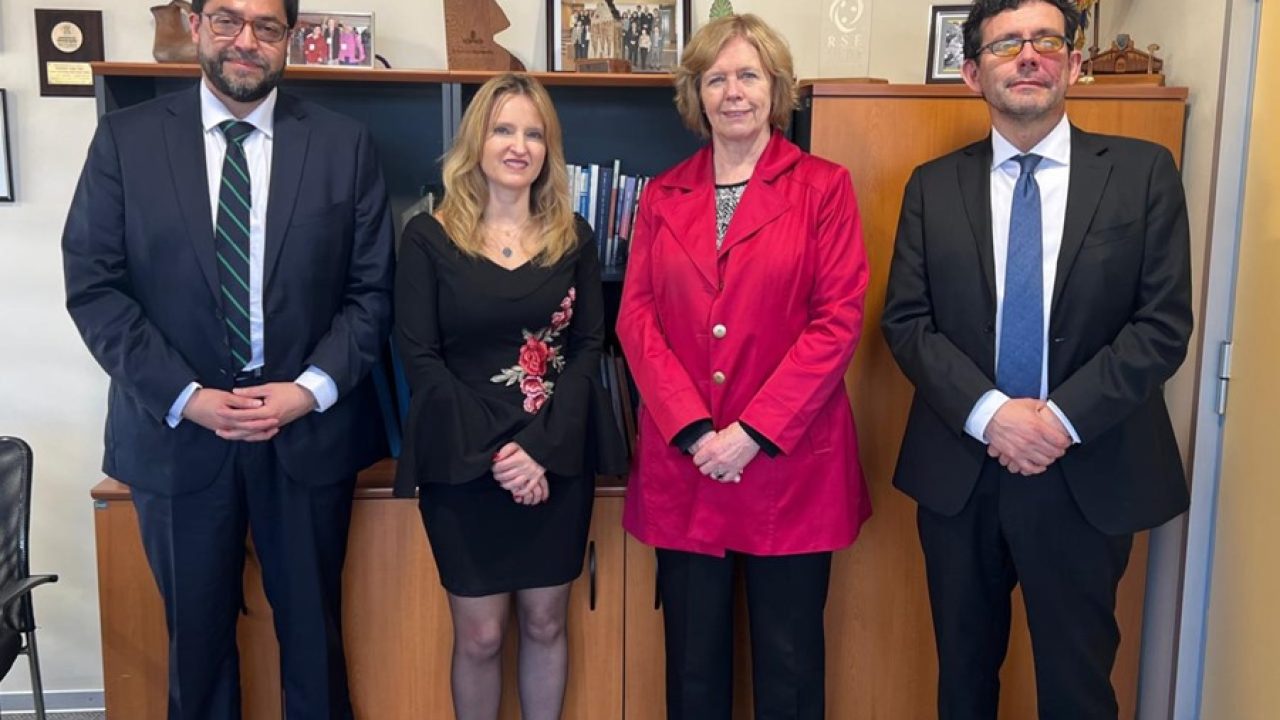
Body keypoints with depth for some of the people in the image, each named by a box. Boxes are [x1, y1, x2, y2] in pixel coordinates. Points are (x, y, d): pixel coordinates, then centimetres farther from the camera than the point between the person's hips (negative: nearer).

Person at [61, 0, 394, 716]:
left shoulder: (346, 143, 0)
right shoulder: (125, 138, 0)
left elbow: (371, 291, 0)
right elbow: (94, 286, -2)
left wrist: (310, 390, -12)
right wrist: (185, 397, -13)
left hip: (310, 430, 0)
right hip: (175, 433, 1)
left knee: (314, 635, 14)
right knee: (196, 638, 16)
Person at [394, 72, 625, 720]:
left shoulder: (573, 237, 5)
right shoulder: (429, 237, -2)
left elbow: (589, 348, -1)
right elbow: (421, 358, -6)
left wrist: (541, 448, -13)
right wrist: (491, 453, -14)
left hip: (557, 462, 2)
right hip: (463, 465, -2)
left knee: (544, 624, 13)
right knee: (480, 635, 7)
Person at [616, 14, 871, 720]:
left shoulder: (823, 186, 1)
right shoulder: (662, 195, 10)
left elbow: (838, 320, -7)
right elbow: (636, 317, 3)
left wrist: (753, 432, -13)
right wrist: (693, 429, -10)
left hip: (791, 462, -2)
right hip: (682, 463, 3)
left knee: (789, 661, 9)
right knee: (692, 661, 13)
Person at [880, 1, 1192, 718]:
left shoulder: (1143, 171, 0)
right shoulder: (933, 185, 4)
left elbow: (1164, 323, -5)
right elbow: (906, 320, -2)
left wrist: (1063, 417, -15)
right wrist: (989, 412, -16)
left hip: (1088, 474, -1)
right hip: (960, 471, 2)